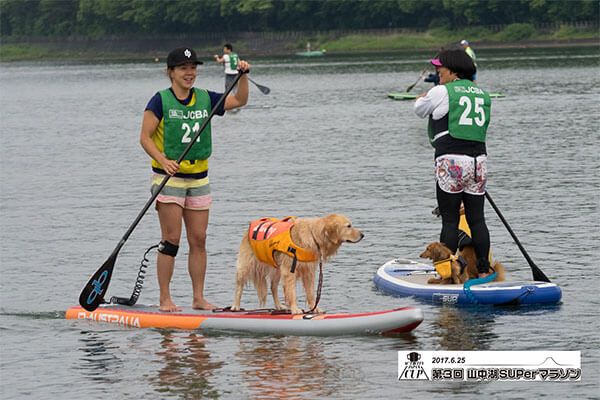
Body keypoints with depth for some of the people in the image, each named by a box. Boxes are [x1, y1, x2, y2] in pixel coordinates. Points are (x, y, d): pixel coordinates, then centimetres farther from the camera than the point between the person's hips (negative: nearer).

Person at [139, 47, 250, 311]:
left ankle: (199, 298, 11)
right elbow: (145, 137, -10)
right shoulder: (161, 101, -7)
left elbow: (239, 101, 15)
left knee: (198, 240, 5)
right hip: (168, 178, -5)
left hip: (198, 178, 5)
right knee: (171, 240, -7)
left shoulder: (205, 99, 7)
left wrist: (243, 76, -2)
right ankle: (165, 300, -2)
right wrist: (163, 160, -24)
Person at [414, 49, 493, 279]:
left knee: (450, 221, -2)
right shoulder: (482, 95, 14)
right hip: (479, 159, 5)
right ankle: (483, 271, 6)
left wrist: (422, 97, 36)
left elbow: (419, 110, 14)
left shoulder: (441, 92, -3)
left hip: (451, 160, -5)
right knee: (477, 219, 7)